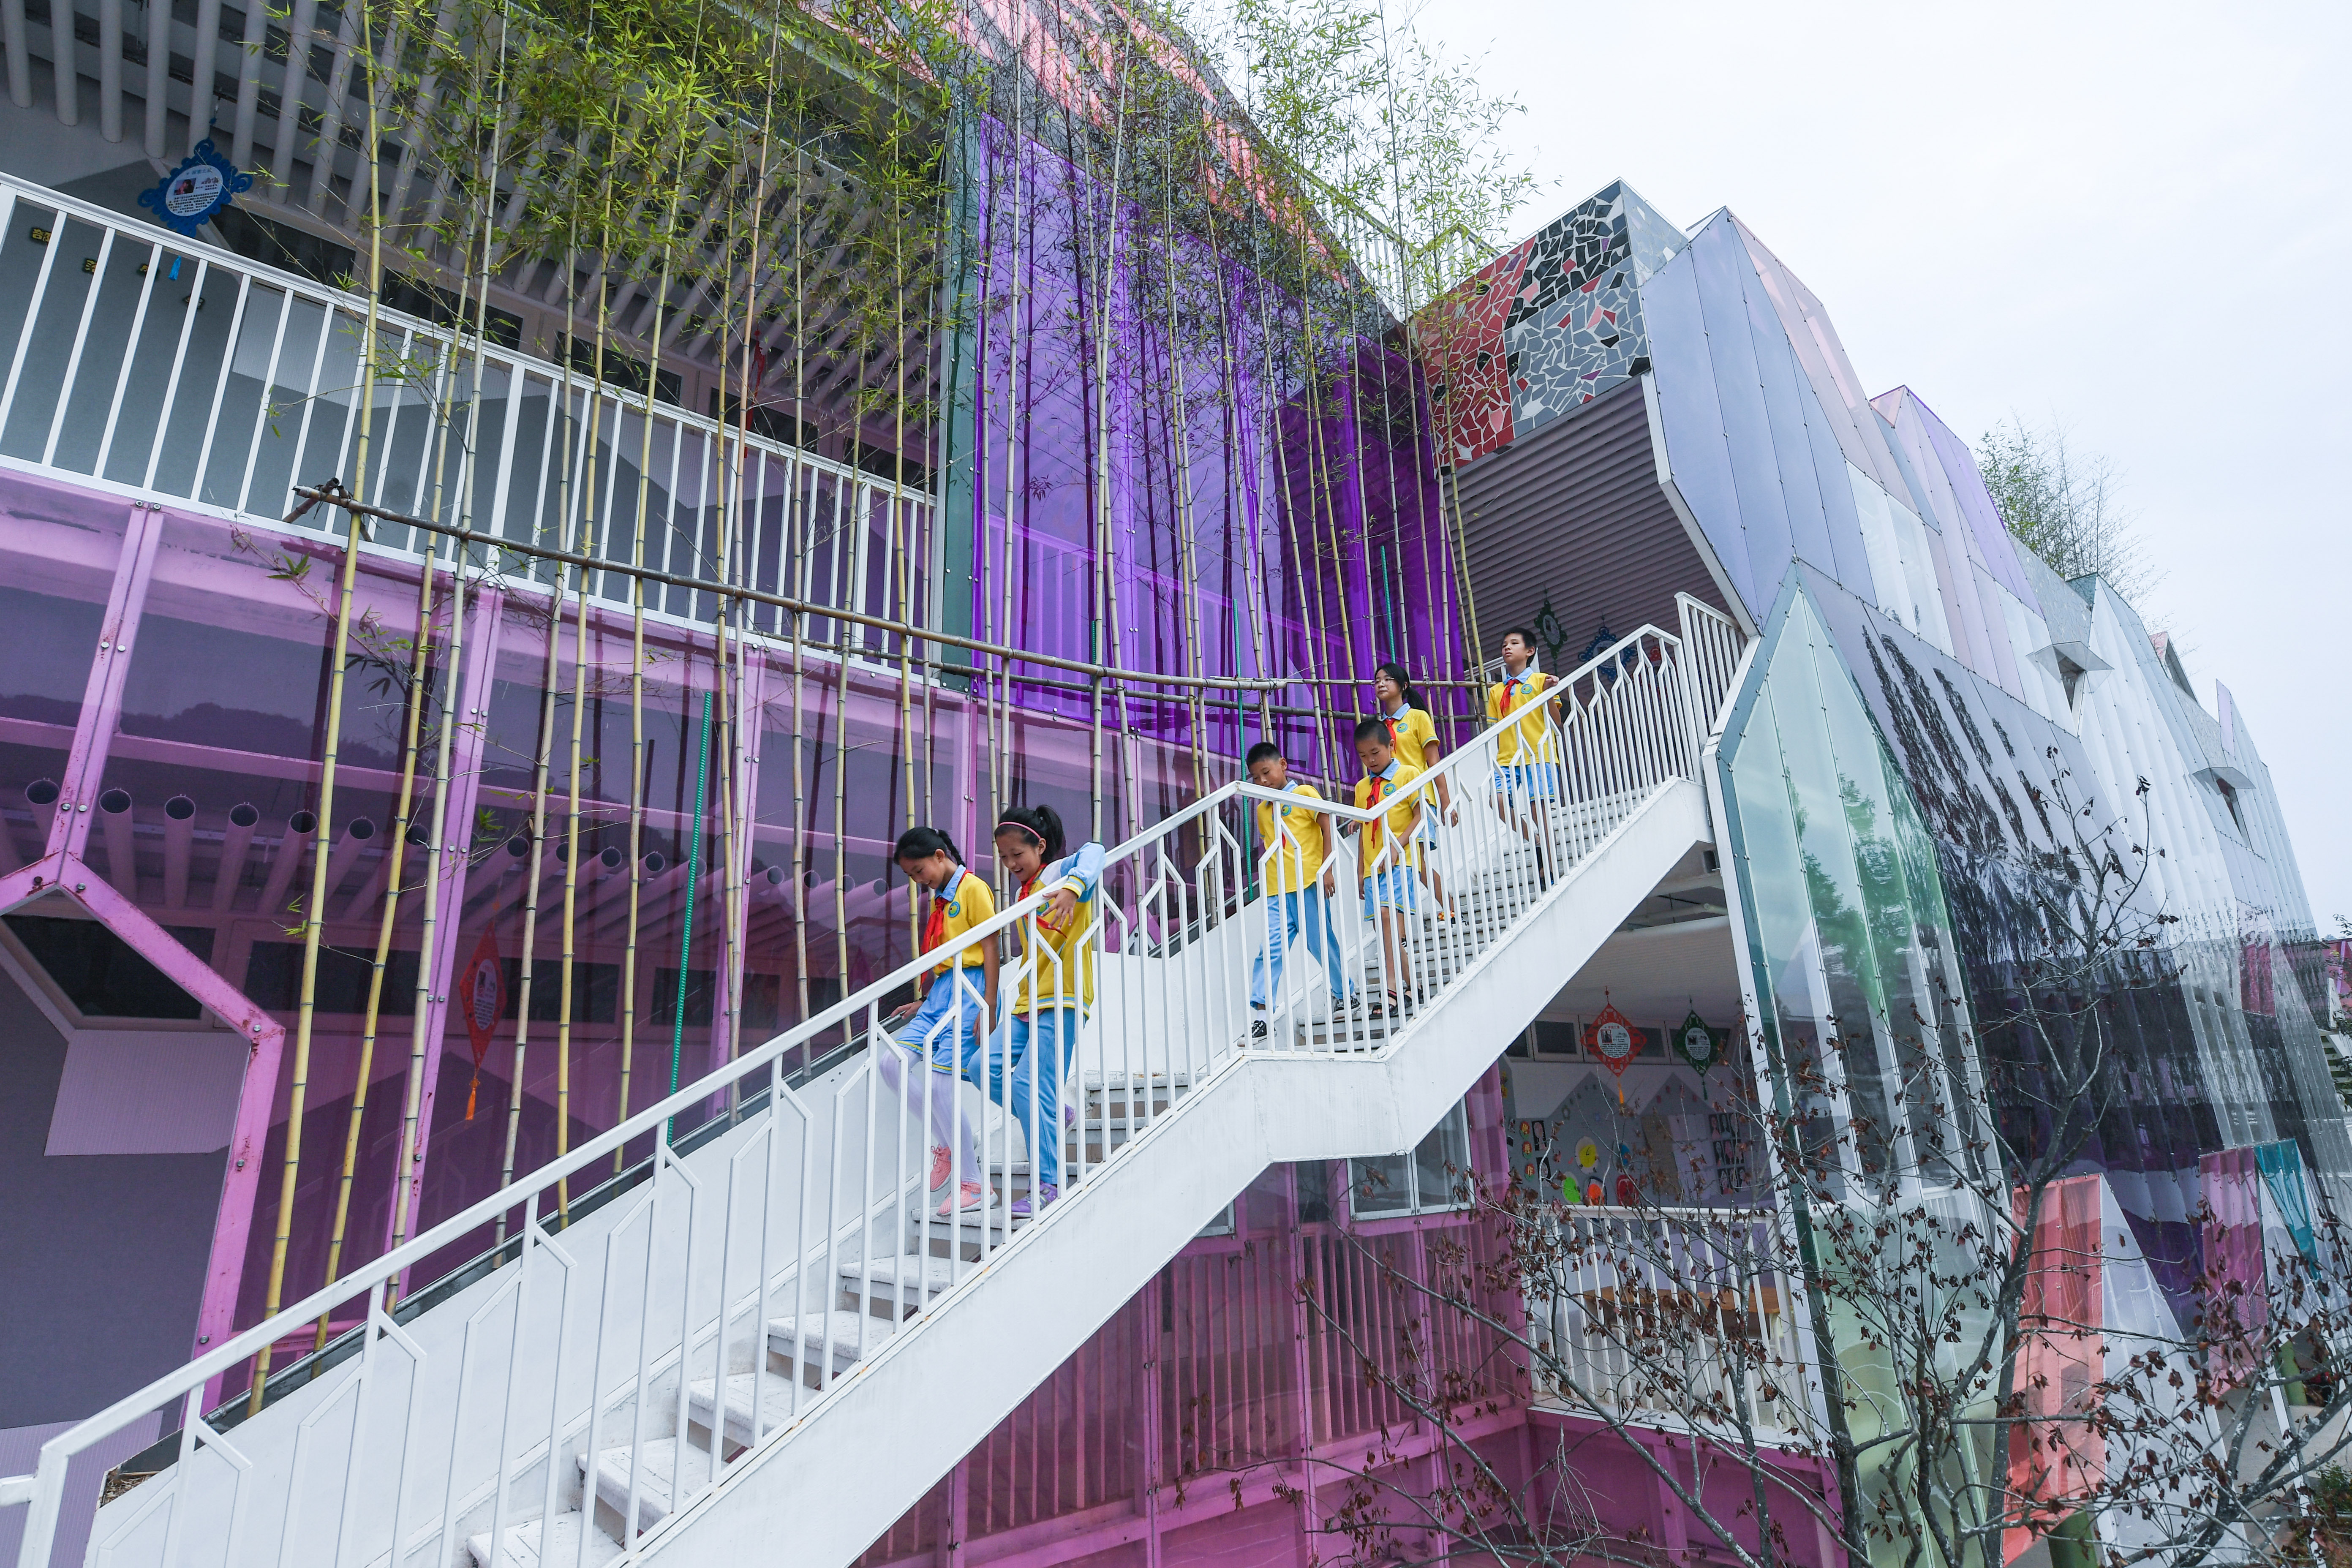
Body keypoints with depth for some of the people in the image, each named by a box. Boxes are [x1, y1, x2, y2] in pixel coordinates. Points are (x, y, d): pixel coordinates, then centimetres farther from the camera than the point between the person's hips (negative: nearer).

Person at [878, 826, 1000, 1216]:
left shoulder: (973, 888, -7)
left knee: (939, 1082, -13)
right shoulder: (940, 899, 19)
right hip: (940, 993, 9)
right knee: (890, 1062, -1)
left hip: (968, 992, -9)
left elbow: (990, 949, -12)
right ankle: (948, 1142, 10)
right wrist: (923, 1004, 16)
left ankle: (973, 1184, -1)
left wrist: (987, 1008, -17)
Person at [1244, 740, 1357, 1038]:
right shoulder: (1263, 809, 17)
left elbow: (1327, 828, -5)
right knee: (1271, 948, -7)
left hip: (1308, 883, -4)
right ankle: (1260, 1010, -10)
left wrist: (1327, 870, -12)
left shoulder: (1305, 793, 0)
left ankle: (1345, 993, 27)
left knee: (1321, 942, 6)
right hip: (1277, 891, 4)